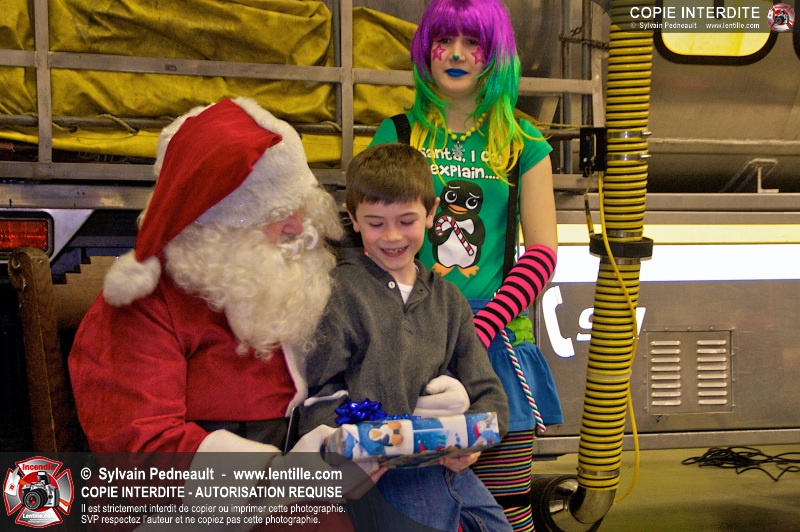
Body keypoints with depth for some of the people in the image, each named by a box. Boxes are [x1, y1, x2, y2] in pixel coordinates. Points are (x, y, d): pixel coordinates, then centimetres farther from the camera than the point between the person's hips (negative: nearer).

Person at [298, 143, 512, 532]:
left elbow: (487, 391, 10)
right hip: (384, 479, -5)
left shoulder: (447, 298, 14)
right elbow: (320, 392, -7)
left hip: (451, 468, 5)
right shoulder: (338, 291, -1)